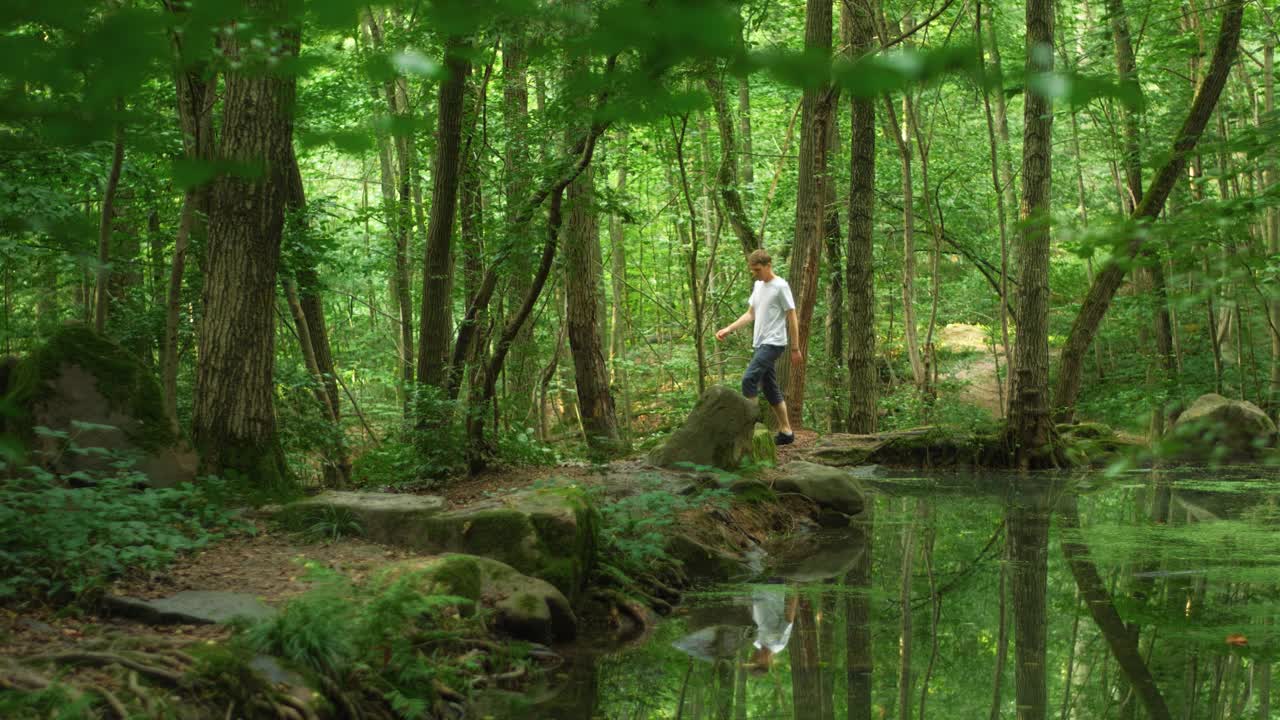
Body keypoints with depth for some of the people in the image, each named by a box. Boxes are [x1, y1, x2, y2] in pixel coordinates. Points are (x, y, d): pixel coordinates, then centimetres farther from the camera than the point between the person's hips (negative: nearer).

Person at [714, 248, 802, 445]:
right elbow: (750, 314, 21)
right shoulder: (758, 286, 15)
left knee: (749, 379, -20)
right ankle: (786, 431, 15)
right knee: (770, 387, 9)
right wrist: (728, 329, 10)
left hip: (774, 343, -9)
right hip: (760, 344, 9)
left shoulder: (780, 287, -10)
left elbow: (792, 319, -8)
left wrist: (795, 349, -8)